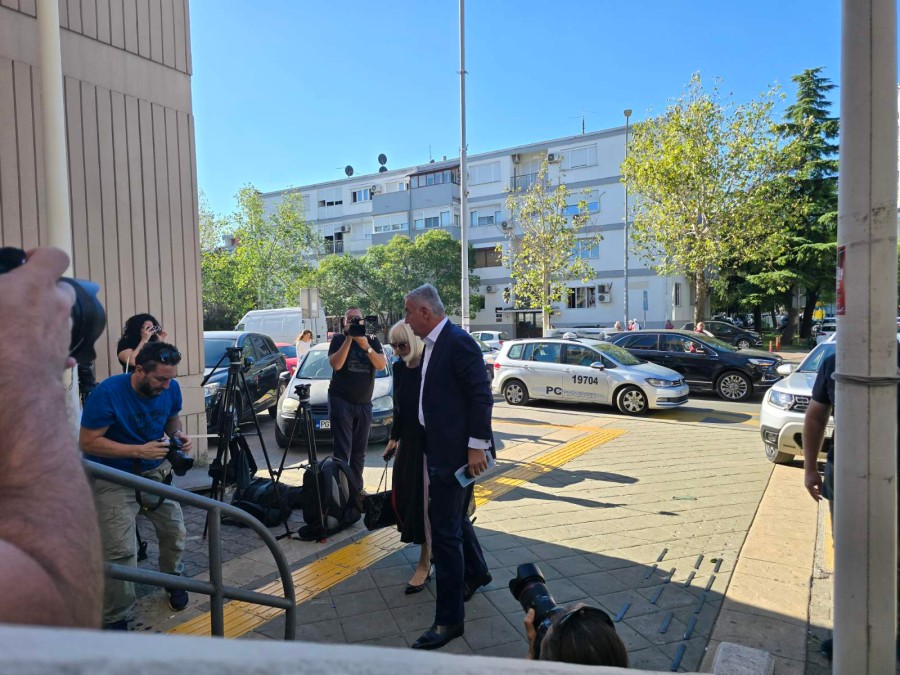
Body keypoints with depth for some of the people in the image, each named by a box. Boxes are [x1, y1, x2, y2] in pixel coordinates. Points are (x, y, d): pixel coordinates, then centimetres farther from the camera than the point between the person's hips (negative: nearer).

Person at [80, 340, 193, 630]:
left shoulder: (171, 389, -11)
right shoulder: (107, 392, -25)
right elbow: (88, 442, -22)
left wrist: (178, 437, -13)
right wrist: (139, 450, -30)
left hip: (156, 471, 5)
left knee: (174, 531, 10)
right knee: (121, 551, -10)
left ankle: (173, 581, 38)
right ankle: (116, 620, 10)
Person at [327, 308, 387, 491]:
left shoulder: (373, 341, 8)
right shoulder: (338, 339, 2)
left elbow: (381, 365, -8)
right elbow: (336, 364, -15)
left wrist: (366, 346, -21)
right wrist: (349, 339, -18)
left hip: (364, 403, 3)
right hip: (341, 401, -3)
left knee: (359, 450, 6)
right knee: (342, 449, -9)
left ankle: (357, 488, 15)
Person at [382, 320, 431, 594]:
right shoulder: (399, 368, 5)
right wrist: (394, 438, 17)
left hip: (429, 441, -7)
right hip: (408, 440, 7)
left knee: (424, 498, -2)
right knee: (403, 495, 11)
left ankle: (425, 563, 11)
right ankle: (430, 547, 32)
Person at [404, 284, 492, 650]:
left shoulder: (458, 342, -17)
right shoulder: (432, 344, 10)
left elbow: (481, 396, -20)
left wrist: (478, 446, -21)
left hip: (455, 451, -10)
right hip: (438, 448, 10)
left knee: (445, 530, -3)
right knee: (453, 517, 24)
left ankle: (449, 619, 11)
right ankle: (475, 573, 49)